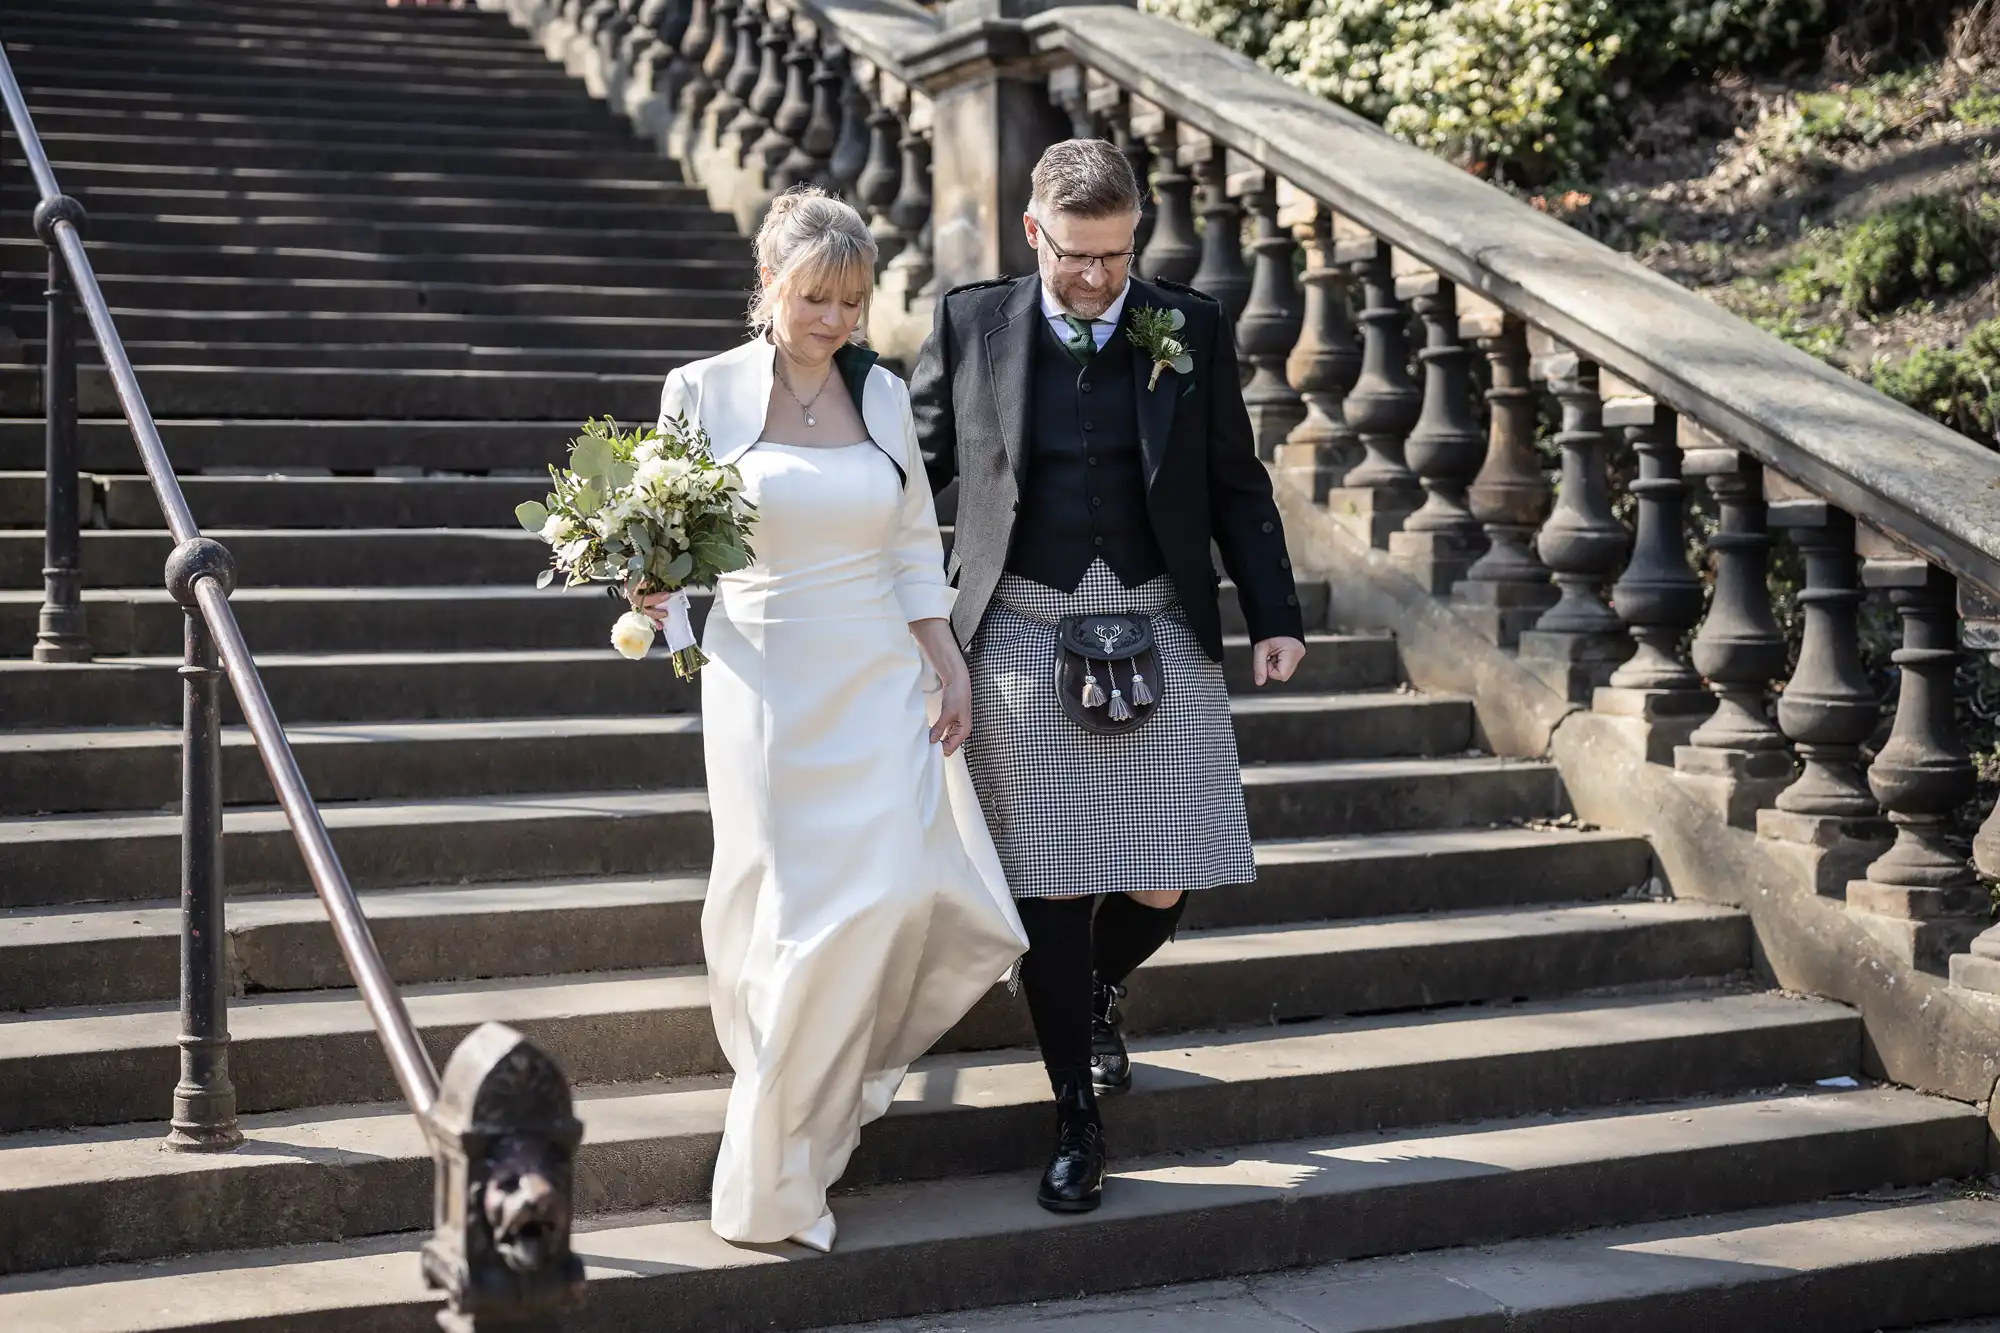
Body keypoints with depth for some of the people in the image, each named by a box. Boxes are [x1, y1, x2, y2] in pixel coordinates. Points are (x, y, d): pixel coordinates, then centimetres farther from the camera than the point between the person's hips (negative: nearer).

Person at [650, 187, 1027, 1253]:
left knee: (897, 894, -8)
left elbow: (915, 545, 13)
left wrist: (950, 667, 8)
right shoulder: (705, 392, -3)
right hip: (766, 678, -3)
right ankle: (774, 1178, 20)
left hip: (882, 682, 3)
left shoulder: (883, 395, 7)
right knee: (791, 907, 0)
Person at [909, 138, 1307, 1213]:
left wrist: (1274, 615, 3)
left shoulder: (1190, 327, 4)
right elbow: (916, 471, 10)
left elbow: (1237, 484, 9)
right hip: (1024, 631, -1)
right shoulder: (970, 325, 2)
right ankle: (1077, 1121, 16)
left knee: (1162, 884, 1)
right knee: (1051, 886, 2)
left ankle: (1099, 993, 37)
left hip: (1158, 628, 1)